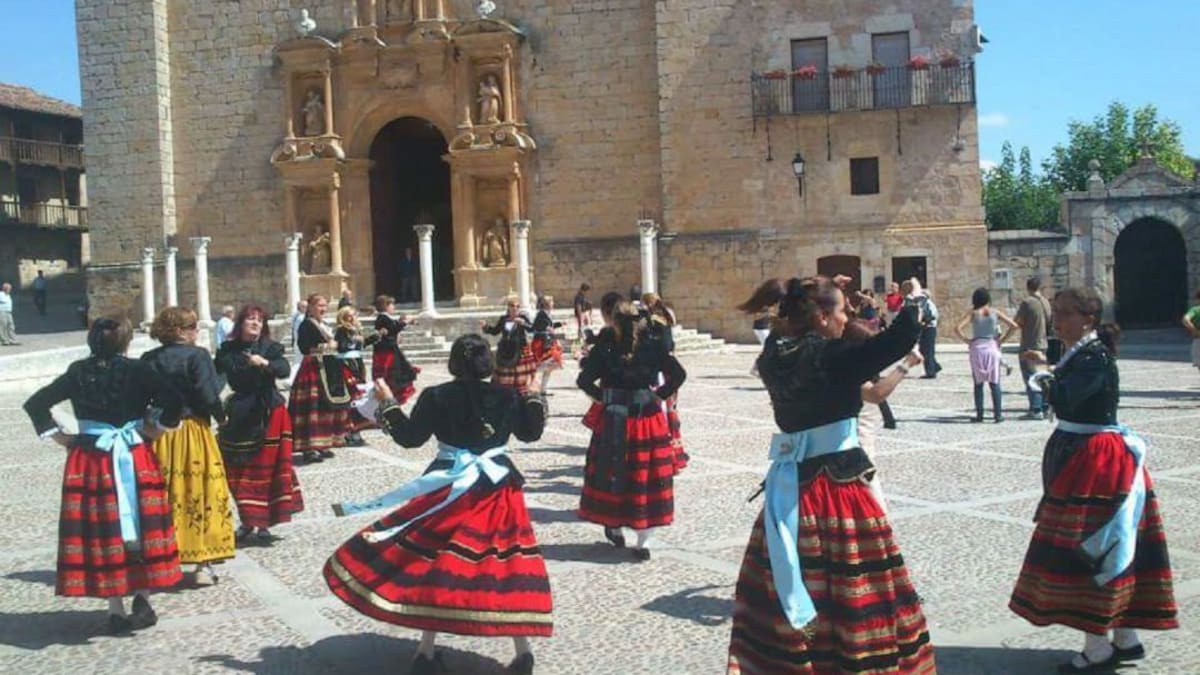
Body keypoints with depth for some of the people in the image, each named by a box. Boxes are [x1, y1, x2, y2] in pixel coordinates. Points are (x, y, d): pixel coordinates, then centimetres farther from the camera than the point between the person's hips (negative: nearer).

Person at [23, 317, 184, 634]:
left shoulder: (78, 372, 1)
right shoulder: (136, 370, -8)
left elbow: (35, 403, 4)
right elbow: (174, 400, -17)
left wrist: (56, 434, 8)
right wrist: (159, 427, -3)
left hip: (87, 462, 3)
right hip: (135, 461, -2)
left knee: (99, 532, 8)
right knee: (140, 528, 10)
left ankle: (116, 610, 12)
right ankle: (143, 597, 2)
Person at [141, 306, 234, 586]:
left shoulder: (149, 359, 5)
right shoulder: (197, 355, -10)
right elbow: (208, 395, -15)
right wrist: (220, 415, 2)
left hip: (159, 436, 5)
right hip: (194, 434, -4)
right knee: (199, 495, 3)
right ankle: (203, 564, 6)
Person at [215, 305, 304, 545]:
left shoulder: (270, 347, -2)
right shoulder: (228, 350, 3)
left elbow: (285, 369, -17)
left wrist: (265, 363, -35)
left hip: (268, 414, -2)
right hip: (239, 415, 2)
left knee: (265, 469, 1)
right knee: (238, 470, 6)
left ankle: (263, 522, 9)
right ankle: (247, 520, 20)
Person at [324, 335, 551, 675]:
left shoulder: (435, 397, -8)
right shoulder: (508, 396, -2)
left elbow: (410, 437, -5)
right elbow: (530, 433, 10)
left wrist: (388, 403, 5)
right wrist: (535, 400, 25)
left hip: (448, 493, -1)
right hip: (498, 493, 2)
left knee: (435, 565, 9)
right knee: (508, 566, 8)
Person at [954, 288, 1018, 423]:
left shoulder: (973, 313, -2)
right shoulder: (995, 312, 2)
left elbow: (957, 328, -13)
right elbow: (1014, 326, -1)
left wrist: (965, 340, -1)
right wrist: (1002, 340, 4)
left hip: (977, 348, -1)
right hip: (992, 347, 1)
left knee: (978, 383, 7)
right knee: (994, 383, 5)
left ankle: (979, 414, 7)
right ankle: (998, 414, 3)